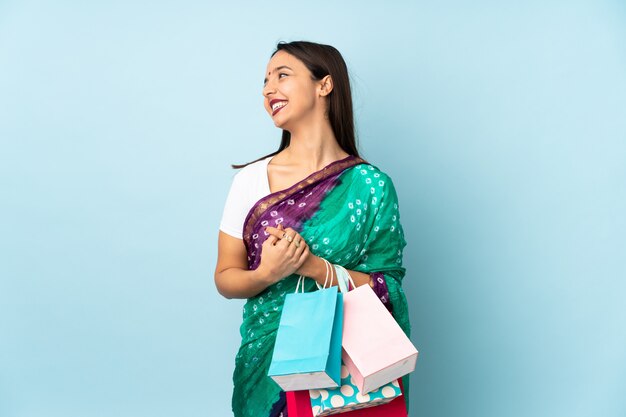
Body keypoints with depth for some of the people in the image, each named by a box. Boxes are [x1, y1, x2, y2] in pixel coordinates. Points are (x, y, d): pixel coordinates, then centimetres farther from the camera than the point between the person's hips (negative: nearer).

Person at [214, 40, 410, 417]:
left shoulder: (371, 185, -9)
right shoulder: (250, 180, -4)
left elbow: (388, 290, -9)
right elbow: (225, 278, 1)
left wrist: (314, 267, -23)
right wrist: (266, 274, -20)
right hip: (267, 362, 2)